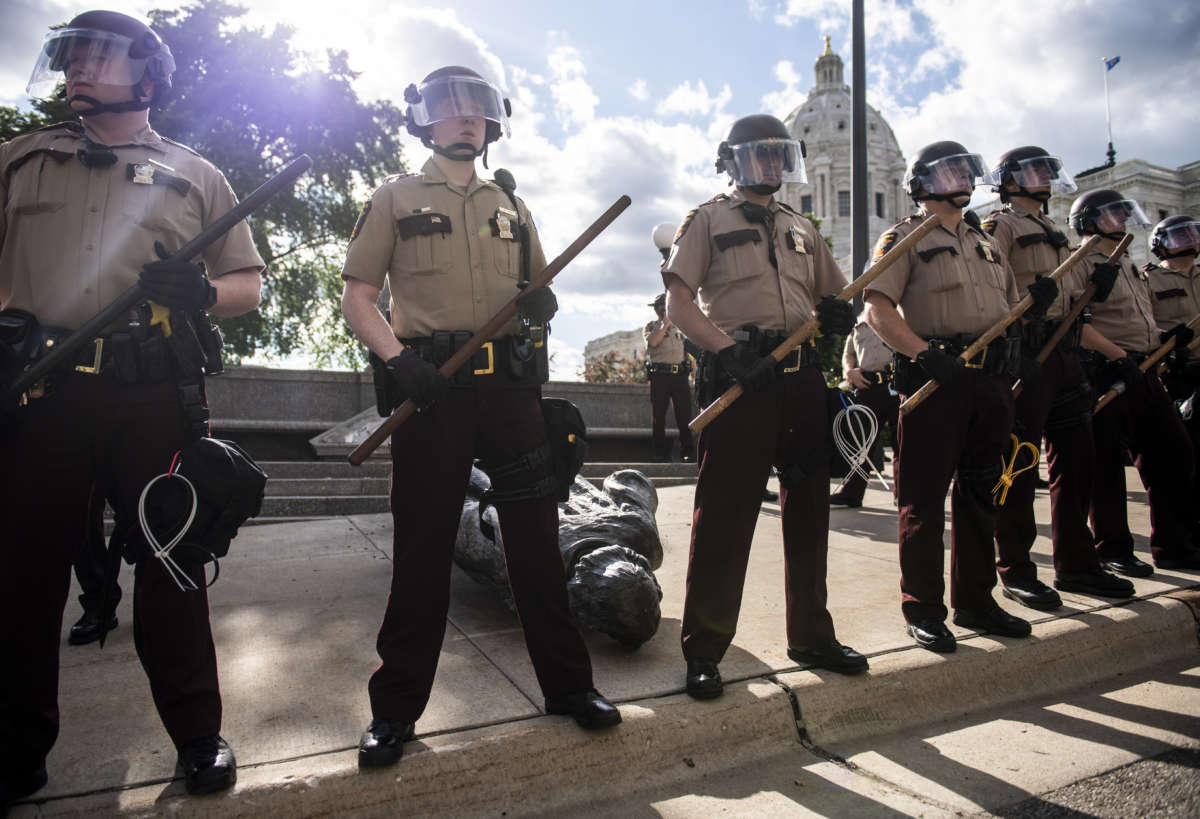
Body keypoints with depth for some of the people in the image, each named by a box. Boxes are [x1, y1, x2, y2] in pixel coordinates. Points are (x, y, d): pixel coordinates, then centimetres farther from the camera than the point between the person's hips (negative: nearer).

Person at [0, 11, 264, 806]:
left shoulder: (195, 175, 14)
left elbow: (251, 283, 11)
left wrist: (201, 292, -10)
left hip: (156, 394, -1)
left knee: (171, 560, 4)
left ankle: (199, 735, 19)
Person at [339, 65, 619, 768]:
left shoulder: (510, 205, 20)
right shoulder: (397, 198, 10)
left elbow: (540, 288, 22)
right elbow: (359, 298, 4)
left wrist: (543, 302, -3)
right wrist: (398, 359, -14)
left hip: (511, 386, 3)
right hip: (431, 389, -2)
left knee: (536, 537, 5)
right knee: (422, 547, 2)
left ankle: (568, 683, 20)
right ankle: (396, 708, 17)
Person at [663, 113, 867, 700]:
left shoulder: (801, 229, 24)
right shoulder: (709, 220, 8)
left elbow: (830, 299, 26)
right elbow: (678, 304, -4)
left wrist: (834, 316, 1)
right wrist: (727, 348, -18)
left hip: (801, 379, 6)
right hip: (739, 378, -6)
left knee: (808, 510, 11)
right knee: (724, 515, -4)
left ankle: (811, 635, 26)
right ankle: (703, 650, 7)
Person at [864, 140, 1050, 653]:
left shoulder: (985, 243, 23)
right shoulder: (905, 238, 2)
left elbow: (1007, 311, 26)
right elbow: (877, 309, -12)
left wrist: (1035, 303, 3)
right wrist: (924, 352, -23)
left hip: (991, 379, 7)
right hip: (935, 378, -7)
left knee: (979, 496, 13)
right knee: (924, 500, -2)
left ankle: (975, 600, 26)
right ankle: (923, 611, 8)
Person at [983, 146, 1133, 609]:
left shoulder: (1054, 232, 25)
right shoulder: (1000, 227, -2)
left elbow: (1066, 296, 27)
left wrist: (1094, 291, 9)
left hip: (1064, 354, 9)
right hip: (1025, 353, -9)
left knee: (1076, 458, 10)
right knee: (1019, 467, -5)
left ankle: (1075, 564, 21)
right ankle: (1015, 572, 4)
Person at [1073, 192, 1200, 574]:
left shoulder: (1129, 265, 23)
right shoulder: (1081, 265, -5)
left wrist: (1163, 336, 11)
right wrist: (1117, 356, -23)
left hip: (1144, 373, 9)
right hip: (1108, 374, -9)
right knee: (1108, 463, -2)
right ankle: (1113, 550, 8)